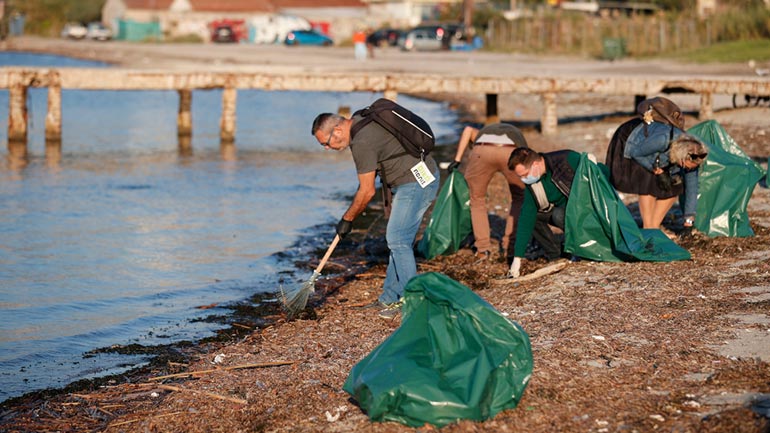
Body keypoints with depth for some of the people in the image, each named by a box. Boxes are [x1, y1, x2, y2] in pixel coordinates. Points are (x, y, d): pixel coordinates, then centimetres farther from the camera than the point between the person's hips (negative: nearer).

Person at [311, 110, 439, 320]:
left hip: (416, 182, -11)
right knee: (399, 240, 12)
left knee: (397, 240, -10)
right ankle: (391, 298, 17)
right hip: (421, 178, 11)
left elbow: (367, 191, -16)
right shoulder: (358, 120, 8)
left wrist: (347, 219, -3)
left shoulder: (362, 142, -22)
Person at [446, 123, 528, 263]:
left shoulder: (483, 132, 45)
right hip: (511, 152, 0)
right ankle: (510, 247, 20)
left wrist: (457, 159, 18)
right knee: (520, 198, 25)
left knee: (477, 199, 23)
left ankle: (483, 249, 19)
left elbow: (469, 130, 17)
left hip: (483, 151, 0)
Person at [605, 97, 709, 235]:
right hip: (628, 143, -6)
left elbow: (691, 187, -14)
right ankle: (647, 229, -19)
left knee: (674, 185, -8)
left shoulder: (691, 156, -24)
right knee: (650, 181, -25)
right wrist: (657, 171, -29)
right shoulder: (663, 140, -45)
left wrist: (689, 221, -12)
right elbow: (636, 152, -28)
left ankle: (655, 226, 4)